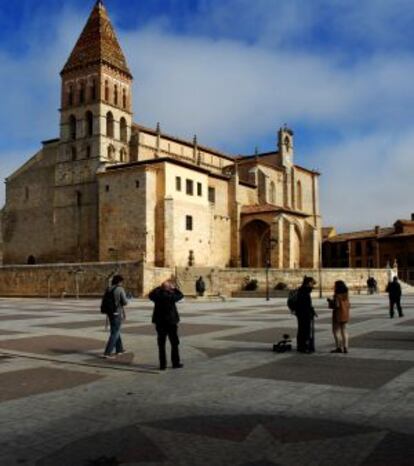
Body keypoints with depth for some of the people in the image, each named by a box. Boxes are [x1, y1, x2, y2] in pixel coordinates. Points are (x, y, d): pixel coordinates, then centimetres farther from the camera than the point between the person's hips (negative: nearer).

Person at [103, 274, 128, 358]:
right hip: (118, 313, -7)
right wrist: (126, 299, 8)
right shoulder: (120, 289, -14)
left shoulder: (108, 289, 5)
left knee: (116, 331, 20)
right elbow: (124, 302, -15)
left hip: (110, 313, 7)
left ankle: (119, 349, 32)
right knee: (115, 333, -2)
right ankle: (107, 352, -5)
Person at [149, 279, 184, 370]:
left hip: (159, 323, 3)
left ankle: (162, 365, 9)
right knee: (174, 344, 11)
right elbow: (180, 295, 2)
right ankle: (175, 363, 15)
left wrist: (159, 288, 14)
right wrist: (174, 288, 13)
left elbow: (150, 295, 16)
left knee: (161, 345, 9)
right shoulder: (170, 296, -15)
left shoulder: (157, 296, -7)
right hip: (171, 322, -3)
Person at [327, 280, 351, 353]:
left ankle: (339, 347, -1)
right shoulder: (346, 295, 6)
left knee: (336, 331, 1)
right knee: (344, 331, 12)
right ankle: (345, 348, 12)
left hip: (338, 315, -8)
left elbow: (336, 305, -23)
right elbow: (348, 305, 10)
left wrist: (330, 301, -5)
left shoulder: (337, 295, -17)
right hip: (345, 315, 8)